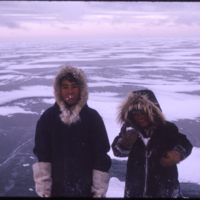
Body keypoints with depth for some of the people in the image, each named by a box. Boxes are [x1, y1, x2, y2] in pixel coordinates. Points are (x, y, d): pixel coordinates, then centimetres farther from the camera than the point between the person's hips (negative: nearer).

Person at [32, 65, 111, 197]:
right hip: (57, 189, 1)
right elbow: (42, 157, -5)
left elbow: (101, 158, -6)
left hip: (86, 189, 0)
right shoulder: (48, 117, -5)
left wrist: (99, 192, -6)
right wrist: (44, 191, -7)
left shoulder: (92, 117, -7)